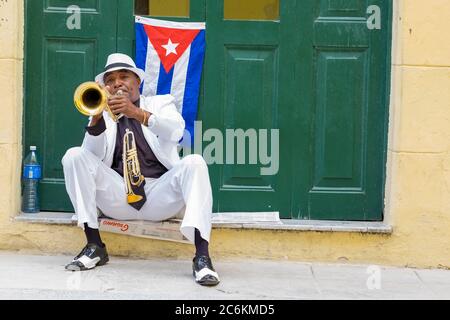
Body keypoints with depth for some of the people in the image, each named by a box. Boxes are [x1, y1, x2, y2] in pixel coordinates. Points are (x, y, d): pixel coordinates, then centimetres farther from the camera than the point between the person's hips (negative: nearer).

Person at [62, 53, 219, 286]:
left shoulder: (160, 103, 17)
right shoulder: (103, 114, 19)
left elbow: (176, 131, -9)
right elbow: (93, 156, -1)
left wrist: (138, 113, -25)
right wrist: (96, 116, -18)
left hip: (161, 194, -1)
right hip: (118, 196, 2)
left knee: (194, 162, -28)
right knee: (75, 156, -16)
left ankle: (202, 256, -34)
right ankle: (95, 246, -16)